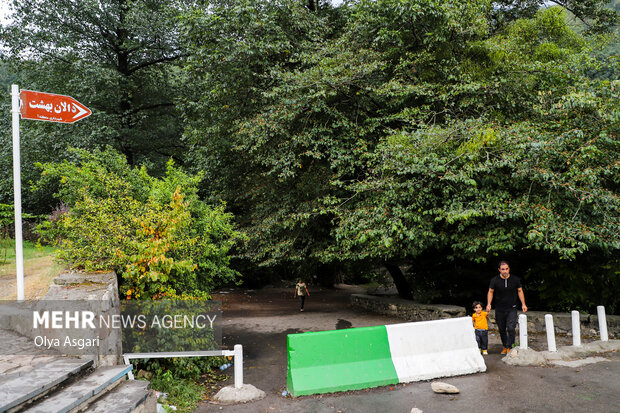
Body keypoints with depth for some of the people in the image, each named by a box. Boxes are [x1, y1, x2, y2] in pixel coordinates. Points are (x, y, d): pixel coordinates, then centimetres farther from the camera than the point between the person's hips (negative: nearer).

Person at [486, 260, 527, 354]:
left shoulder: (515, 279, -4)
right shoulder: (494, 280, -6)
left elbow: (520, 291, 8)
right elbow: (490, 292, 2)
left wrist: (523, 304, 5)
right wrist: (489, 304, -9)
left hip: (512, 309, -1)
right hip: (499, 309, 1)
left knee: (511, 328, -15)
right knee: (501, 329, 9)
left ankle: (509, 347, -3)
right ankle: (505, 346, 26)